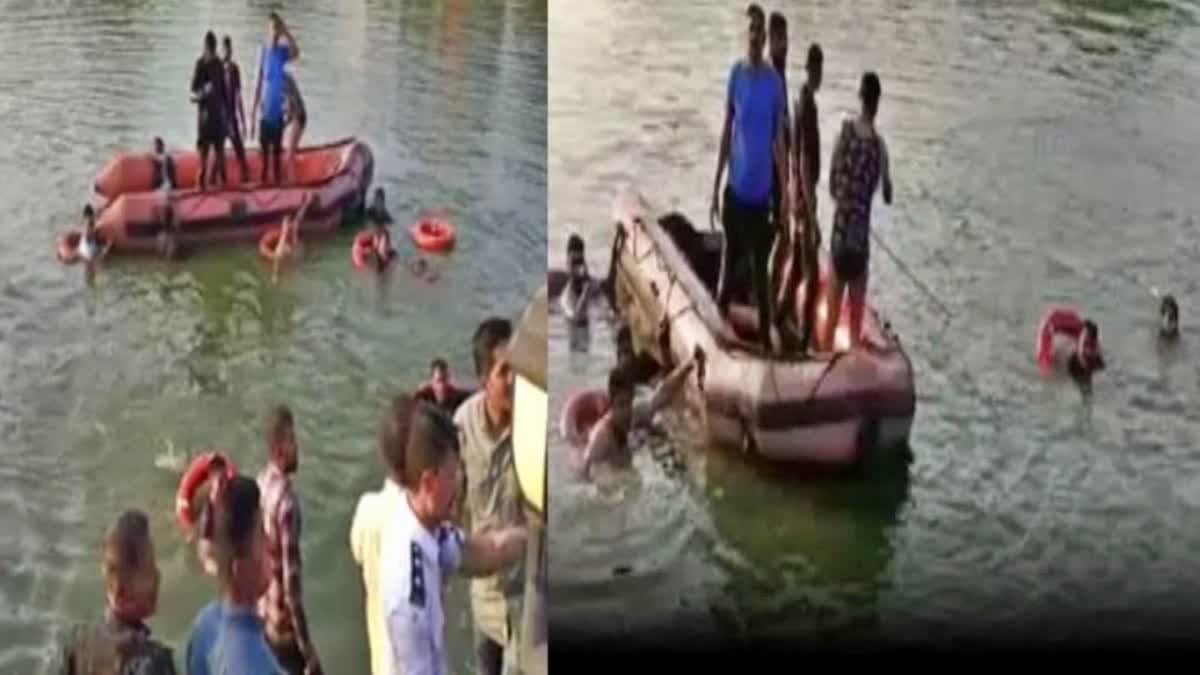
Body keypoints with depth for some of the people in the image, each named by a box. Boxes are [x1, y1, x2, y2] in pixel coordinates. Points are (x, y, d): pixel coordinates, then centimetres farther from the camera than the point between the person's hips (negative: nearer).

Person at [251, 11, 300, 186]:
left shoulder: (282, 51, -1)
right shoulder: (264, 50, 0)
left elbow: (296, 52, -24)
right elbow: (258, 81, 3)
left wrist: (286, 30, -30)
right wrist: (253, 111, 2)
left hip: (278, 110, 0)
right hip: (265, 111, 0)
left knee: (277, 149, 5)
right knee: (264, 149, 3)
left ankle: (278, 181, 11)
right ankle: (263, 180, 8)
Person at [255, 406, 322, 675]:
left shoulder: (260, 486, 2)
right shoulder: (286, 500, -25)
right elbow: (291, 579, -25)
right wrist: (307, 648, -20)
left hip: (264, 620, 8)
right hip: (284, 628, -8)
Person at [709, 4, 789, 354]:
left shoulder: (774, 80, -3)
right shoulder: (735, 74, -1)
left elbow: (779, 137, 3)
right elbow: (726, 131, 4)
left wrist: (786, 188, -4)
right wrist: (715, 187, 3)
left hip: (761, 189, -1)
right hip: (736, 187, 1)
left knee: (761, 269, 5)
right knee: (729, 264, 6)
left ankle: (765, 337, 14)